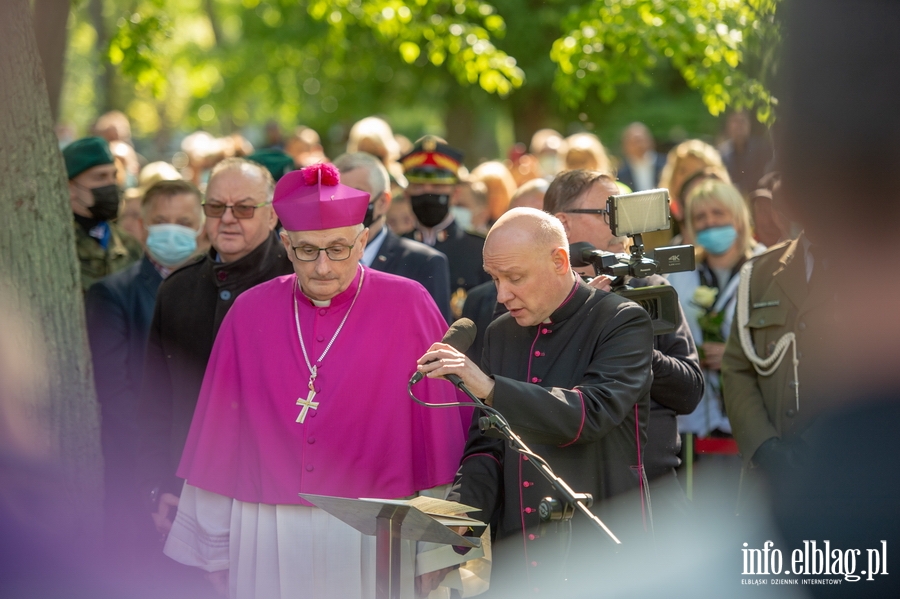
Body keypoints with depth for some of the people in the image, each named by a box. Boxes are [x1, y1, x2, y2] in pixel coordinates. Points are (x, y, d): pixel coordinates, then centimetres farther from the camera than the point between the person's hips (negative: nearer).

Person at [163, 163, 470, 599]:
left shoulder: (408, 306, -3)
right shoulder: (250, 313, 3)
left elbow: (442, 425, -2)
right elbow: (220, 433, 6)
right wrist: (214, 549, 7)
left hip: (374, 543, -2)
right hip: (266, 542, 2)